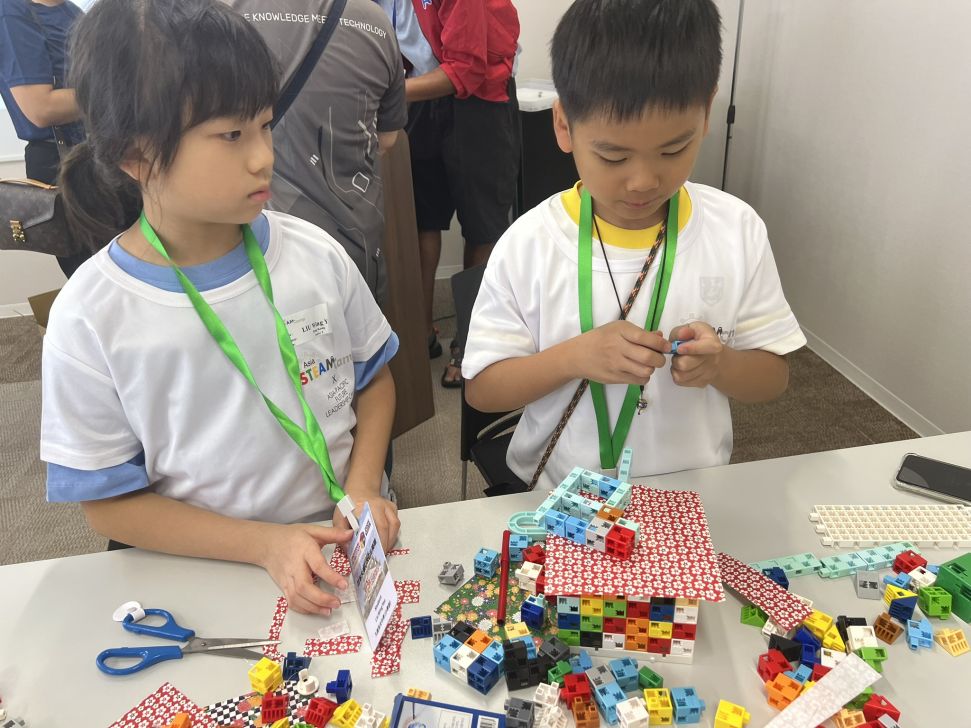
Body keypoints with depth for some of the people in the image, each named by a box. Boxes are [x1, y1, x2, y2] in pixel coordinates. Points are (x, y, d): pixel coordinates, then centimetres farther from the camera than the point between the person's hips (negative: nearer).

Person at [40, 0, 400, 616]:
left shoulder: (315, 255, -5)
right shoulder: (90, 319, -12)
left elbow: (374, 376, 8)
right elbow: (111, 502, -4)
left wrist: (363, 489, -7)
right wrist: (264, 544, -16)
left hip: (349, 544, 2)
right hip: (208, 570, -1)